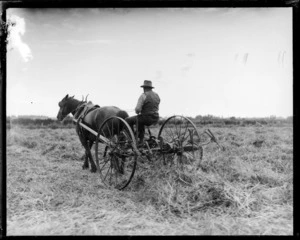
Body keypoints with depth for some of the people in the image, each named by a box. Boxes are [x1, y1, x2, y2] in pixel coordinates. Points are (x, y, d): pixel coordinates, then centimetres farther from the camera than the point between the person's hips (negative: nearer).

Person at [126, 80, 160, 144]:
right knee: (141, 120, 37)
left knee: (128, 120, 14)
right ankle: (140, 140, 37)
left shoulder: (143, 95, -13)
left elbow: (137, 109, -19)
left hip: (146, 118, -7)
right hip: (155, 119, 7)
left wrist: (137, 112, 4)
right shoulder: (157, 95, 9)